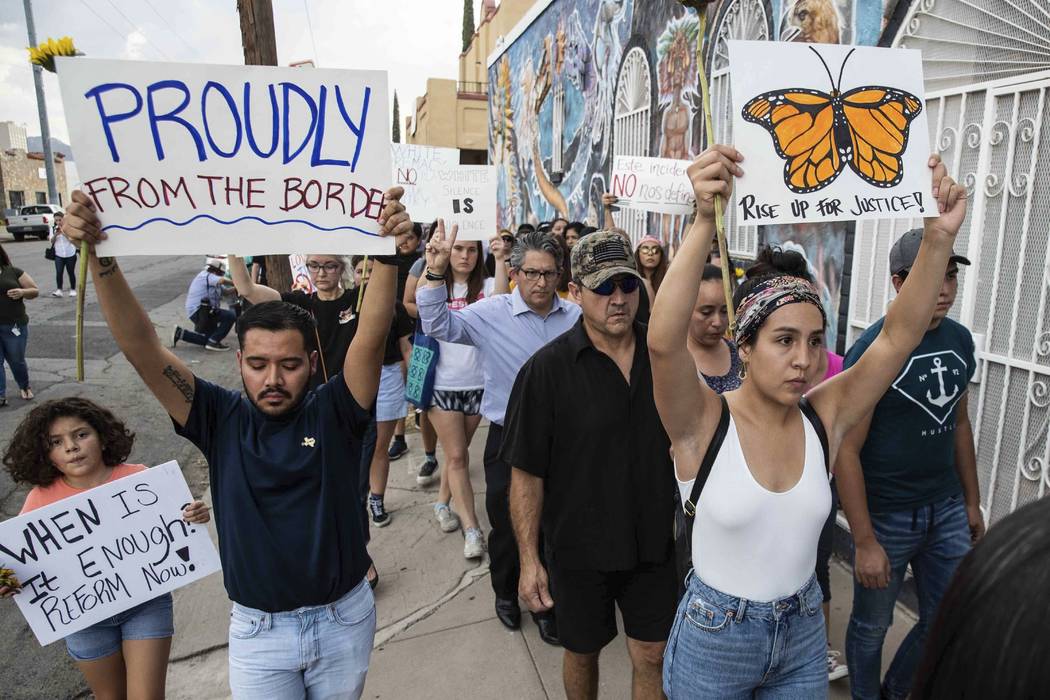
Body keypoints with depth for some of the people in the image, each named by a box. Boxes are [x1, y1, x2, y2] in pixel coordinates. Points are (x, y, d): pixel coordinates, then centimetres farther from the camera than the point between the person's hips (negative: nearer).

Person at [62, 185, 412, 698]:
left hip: (345, 620, 0)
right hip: (258, 631, 0)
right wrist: (99, 256, -27)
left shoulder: (333, 414, -13)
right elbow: (140, 347, -17)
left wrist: (387, 252, -40)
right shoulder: (221, 420, -10)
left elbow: (370, 337, -27)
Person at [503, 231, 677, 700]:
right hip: (579, 549, -2)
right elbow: (527, 473, -13)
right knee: (583, 651, 19)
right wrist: (529, 560, -12)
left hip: (653, 543, 3)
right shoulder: (548, 368, -17)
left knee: (652, 655, 14)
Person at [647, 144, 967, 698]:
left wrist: (939, 238, -24)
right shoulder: (704, 421, -21)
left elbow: (900, 335, -12)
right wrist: (705, 221, -47)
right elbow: (663, 342, -38)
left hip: (804, 633, 4)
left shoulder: (824, 415, -8)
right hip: (713, 637, -4)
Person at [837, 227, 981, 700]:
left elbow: (959, 423, 14)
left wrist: (972, 501, 16)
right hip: (886, 516, -6)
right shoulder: (872, 350, -19)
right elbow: (846, 450, -19)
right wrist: (865, 542, -18)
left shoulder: (960, 340, 2)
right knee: (872, 625, 11)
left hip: (946, 509, 6)